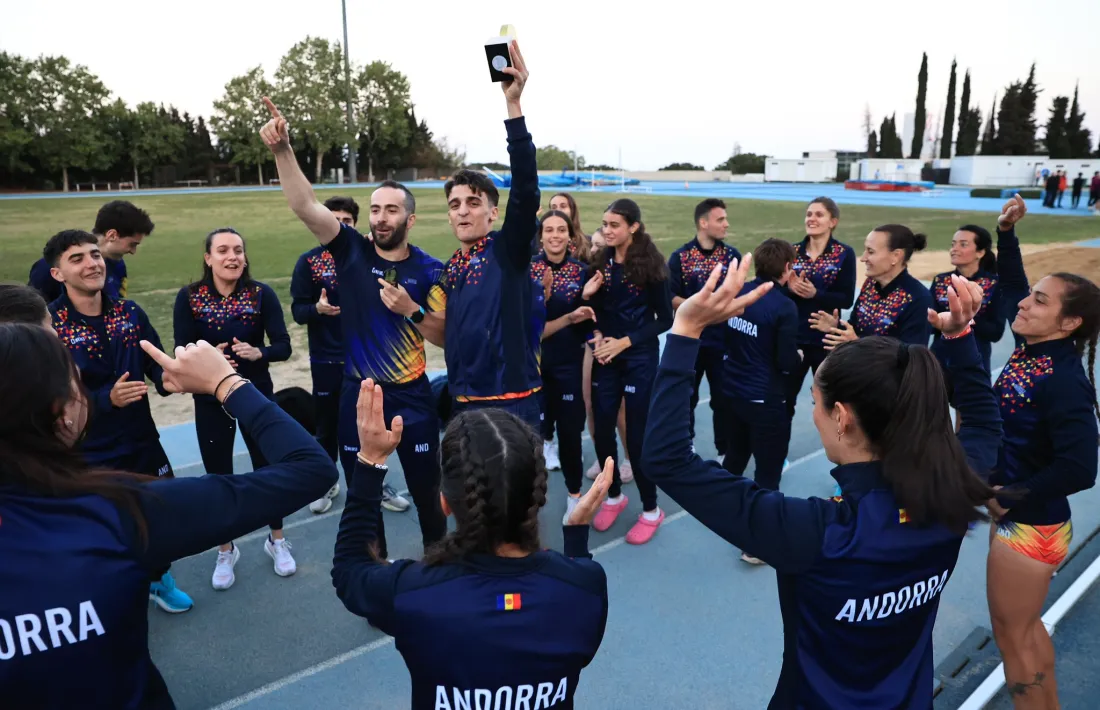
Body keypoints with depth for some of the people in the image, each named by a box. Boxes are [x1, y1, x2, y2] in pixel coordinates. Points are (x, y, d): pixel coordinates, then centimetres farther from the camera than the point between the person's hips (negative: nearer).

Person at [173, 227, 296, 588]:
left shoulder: (262, 294, -11)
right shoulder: (189, 297, -9)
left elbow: (283, 346, -12)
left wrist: (258, 352, -32)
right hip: (211, 400, 0)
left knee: (268, 468, 10)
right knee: (218, 476, 11)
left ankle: (277, 541, 32)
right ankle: (226, 551, 32)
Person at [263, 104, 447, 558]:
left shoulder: (429, 270, -7)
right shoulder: (352, 251, -5)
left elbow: (446, 337, -5)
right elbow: (306, 206, -17)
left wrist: (410, 309, -21)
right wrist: (282, 151, -29)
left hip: (412, 397, -1)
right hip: (358, 395, 1)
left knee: (426, 489, 13)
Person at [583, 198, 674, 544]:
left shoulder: (650, 265, -9)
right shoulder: (600, 262, 3)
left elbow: (664, 319, -8)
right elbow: (594, 310, 7)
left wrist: (624, 342, -15)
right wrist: (597, 335, -15)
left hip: (640, 359, -4)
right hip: (605, 357, 4)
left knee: (637, 435, 1)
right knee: (602, 431, 8)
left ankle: (651, 510, 19)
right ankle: (614, 496, 31)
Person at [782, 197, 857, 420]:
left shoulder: (844, 254, -5)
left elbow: (847, 299, -10)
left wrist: (815, 294, -24)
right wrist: (790, 288, -19)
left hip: (826, 339, -2)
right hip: (792, 337, 2)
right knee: (783, 398, 10)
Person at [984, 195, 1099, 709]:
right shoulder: (1034, 350, -4)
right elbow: (1013, 285, 11)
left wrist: (1009, 496, -20)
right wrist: (1006, 234, 0)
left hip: (1029, 525, -9)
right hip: (1015, 513, 9)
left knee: (1013, 636, 9)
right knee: (1026, 625, 25)